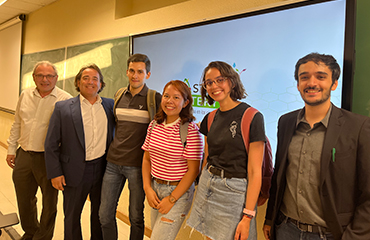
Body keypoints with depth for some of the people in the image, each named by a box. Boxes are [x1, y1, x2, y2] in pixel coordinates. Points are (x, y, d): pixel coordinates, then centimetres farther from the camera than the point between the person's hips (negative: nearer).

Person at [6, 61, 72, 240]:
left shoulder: (65, 100, -11)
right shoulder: (25, 95, 6)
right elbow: (17, 125, 15)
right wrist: (11, 149, 13)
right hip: (23, 156, 6)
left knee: (49, 202, 9)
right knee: (24, 200, 21)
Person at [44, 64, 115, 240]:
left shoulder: (110, 105, 2)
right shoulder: (62, 108, -4)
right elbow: (51, 144, -3)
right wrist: (55, 173, -7)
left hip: (103, 169, 2)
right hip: (75, 171, -2)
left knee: (99, 214, 19)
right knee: (72, 216, 15)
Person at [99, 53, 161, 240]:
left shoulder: (155, 98, -6)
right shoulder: (119, 95, 9)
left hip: (137, 165, -4)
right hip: (113, 162, 5)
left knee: (136, 217, 10)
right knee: (105, 214, 12)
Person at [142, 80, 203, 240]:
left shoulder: (190, 130, -16)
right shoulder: (154, 125, 1)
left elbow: (193, 170, -14)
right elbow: (146, 159, 9)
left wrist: (172, 199, -12)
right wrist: (148, 189, 1)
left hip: (178, 191, -5)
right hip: (155, 187, 6)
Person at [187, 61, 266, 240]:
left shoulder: (252, 117, -13)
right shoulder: (210, 118, 7)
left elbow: (254, 172, -14)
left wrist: (248, 216, -15)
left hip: (234, 191, -5)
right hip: (207, 186, 6)